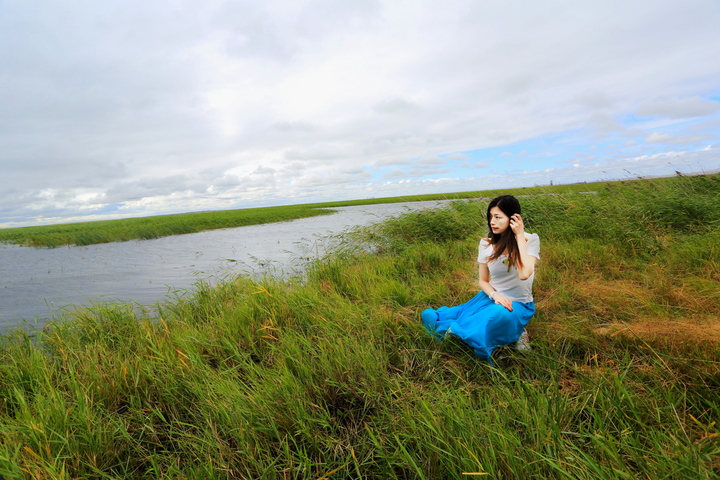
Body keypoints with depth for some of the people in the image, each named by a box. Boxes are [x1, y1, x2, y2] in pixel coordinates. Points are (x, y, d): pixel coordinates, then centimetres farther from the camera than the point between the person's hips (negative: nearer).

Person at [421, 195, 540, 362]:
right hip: (491, 297, 4)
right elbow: (483, 281, 5)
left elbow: (524, 274, -30)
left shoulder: (530, 240, -12)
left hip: (518, 304, -4)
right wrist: (495, 295, -17)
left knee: (499, 314, -44)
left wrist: (519, 236, -23)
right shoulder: (486, 244, -2)